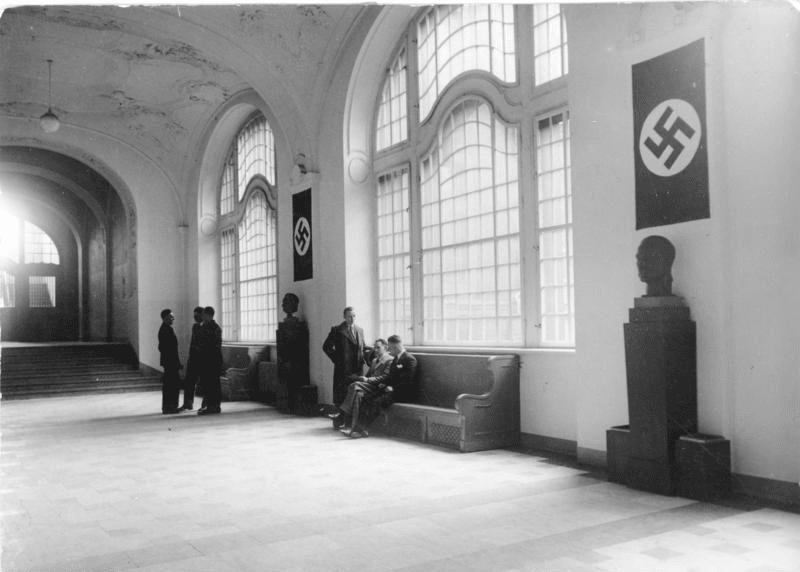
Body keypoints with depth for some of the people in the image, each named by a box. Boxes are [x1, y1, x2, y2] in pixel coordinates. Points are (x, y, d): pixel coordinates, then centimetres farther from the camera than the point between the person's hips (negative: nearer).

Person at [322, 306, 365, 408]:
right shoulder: (337, 330, -2)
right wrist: (336, 359, -8)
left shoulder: (360, 330, 14)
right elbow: (326, 347, -3)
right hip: (343, 369, -4)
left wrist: (362, 359, 8)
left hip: (358, 369, 5)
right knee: (342, 396, -3)